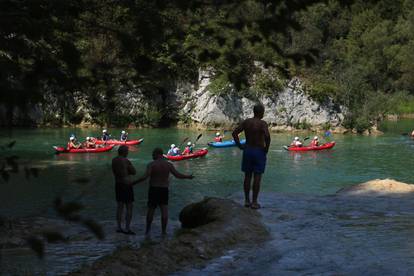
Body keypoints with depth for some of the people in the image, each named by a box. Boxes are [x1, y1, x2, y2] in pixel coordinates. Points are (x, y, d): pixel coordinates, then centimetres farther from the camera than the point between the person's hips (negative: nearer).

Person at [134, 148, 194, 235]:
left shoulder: (151, 165, -9)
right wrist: (188, 176, 15)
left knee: (151, 209, 8)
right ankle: (164, 230, -2)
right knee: (164, 210, 1)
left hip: (153, 189, -2)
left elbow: (145, 176, -20)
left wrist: (134, 182, -15)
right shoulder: (168, 165, 1)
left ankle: (147, 230, 14)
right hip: (164, 190, 2)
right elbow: (177, 175, -1)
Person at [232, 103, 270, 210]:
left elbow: (234, 133, -2)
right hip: (259, 152, -5)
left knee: (247, 176, 12)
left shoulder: (246, 122, 1)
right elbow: (267, 136, -29)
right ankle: (254, 202, 2)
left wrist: (239, 145, 4)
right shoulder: (262, 123, -14)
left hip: (247, 150, 5)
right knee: (257, 177, 1)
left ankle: (247, 200, 17)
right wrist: (266, 148, -13)